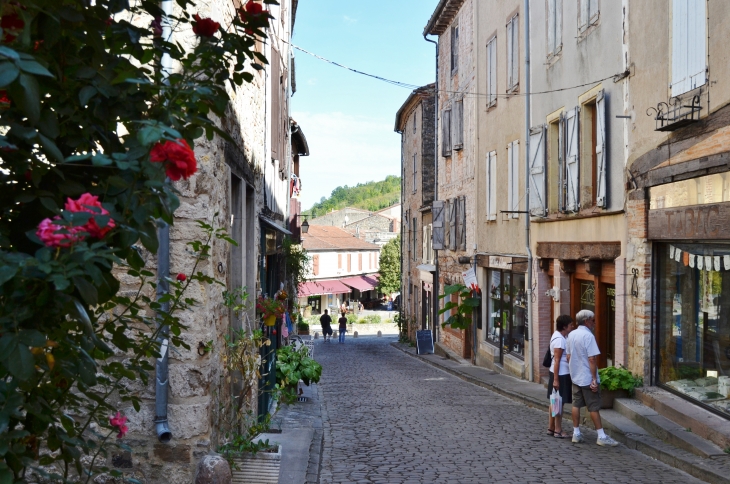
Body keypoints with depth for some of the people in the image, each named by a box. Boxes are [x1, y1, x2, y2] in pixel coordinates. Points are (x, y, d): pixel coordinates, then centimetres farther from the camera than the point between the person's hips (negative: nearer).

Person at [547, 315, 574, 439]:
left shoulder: (558, 336, 12)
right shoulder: (559, 339, -19)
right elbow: (557, 360, -21)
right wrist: (556, 379, -22)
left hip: (558, 373, 10)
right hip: (561, 374, -10)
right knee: (559, 402, -2)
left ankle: (551, 428, 22)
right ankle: (558, 431, 5)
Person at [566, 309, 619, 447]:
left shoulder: (571, 335, 6)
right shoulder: (588, 336, -18)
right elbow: (592, 359, -20)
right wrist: (594, 379, -18)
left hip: (575, 377, 7)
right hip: (588, 379, -7)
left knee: (576, 405, 11)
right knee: (594, 407, -1)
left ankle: (576, 433, 16)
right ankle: (601, 436, 5)